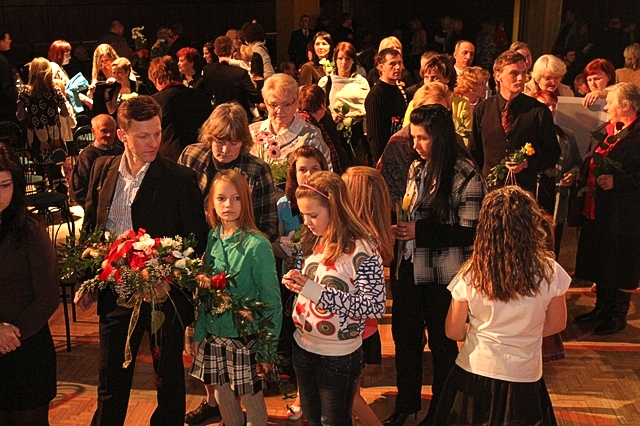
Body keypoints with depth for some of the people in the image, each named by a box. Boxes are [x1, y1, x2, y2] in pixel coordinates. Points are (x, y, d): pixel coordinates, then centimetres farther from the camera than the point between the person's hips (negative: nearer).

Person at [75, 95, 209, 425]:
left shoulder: (180, 179, -11)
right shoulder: (103, 169, 1)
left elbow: (197, 239, -8)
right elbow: (89, 227, 10)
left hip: (165, 293, -3)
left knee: (169, 377, 15)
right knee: (111, 380, 18)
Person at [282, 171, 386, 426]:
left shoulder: (362, 250, -21)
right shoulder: (316, 242, 1)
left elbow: (374, 307, -26)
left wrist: (314, 290, -31)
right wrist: (296, 284, -8)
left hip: (338, 357, -7)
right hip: (303, 347, 7)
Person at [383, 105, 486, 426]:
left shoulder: (466, 176, -16)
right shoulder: (417, 168, 4)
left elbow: (470, 232, -18)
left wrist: (420, 231, -22)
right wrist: (399, 224, -1)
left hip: (443, 273, -6)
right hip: (410, 265, 6)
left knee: (441, 342, 12)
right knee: (404, 335, 15)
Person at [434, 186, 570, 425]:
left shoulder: (471, 274, -16)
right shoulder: (549, 272, -16)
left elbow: (454, 332, -5)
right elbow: (556, 324, 0)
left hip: (475, 372, 0)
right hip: (523, 378, 0)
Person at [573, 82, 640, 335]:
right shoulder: (606, 131, 11)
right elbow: (590, 164, 19)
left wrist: (617, 181, -25)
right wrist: (579, 179, 4)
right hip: (597, 210, 9)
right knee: (599, 262, 18)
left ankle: (619, 315, 20)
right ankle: (603, 307, 34)